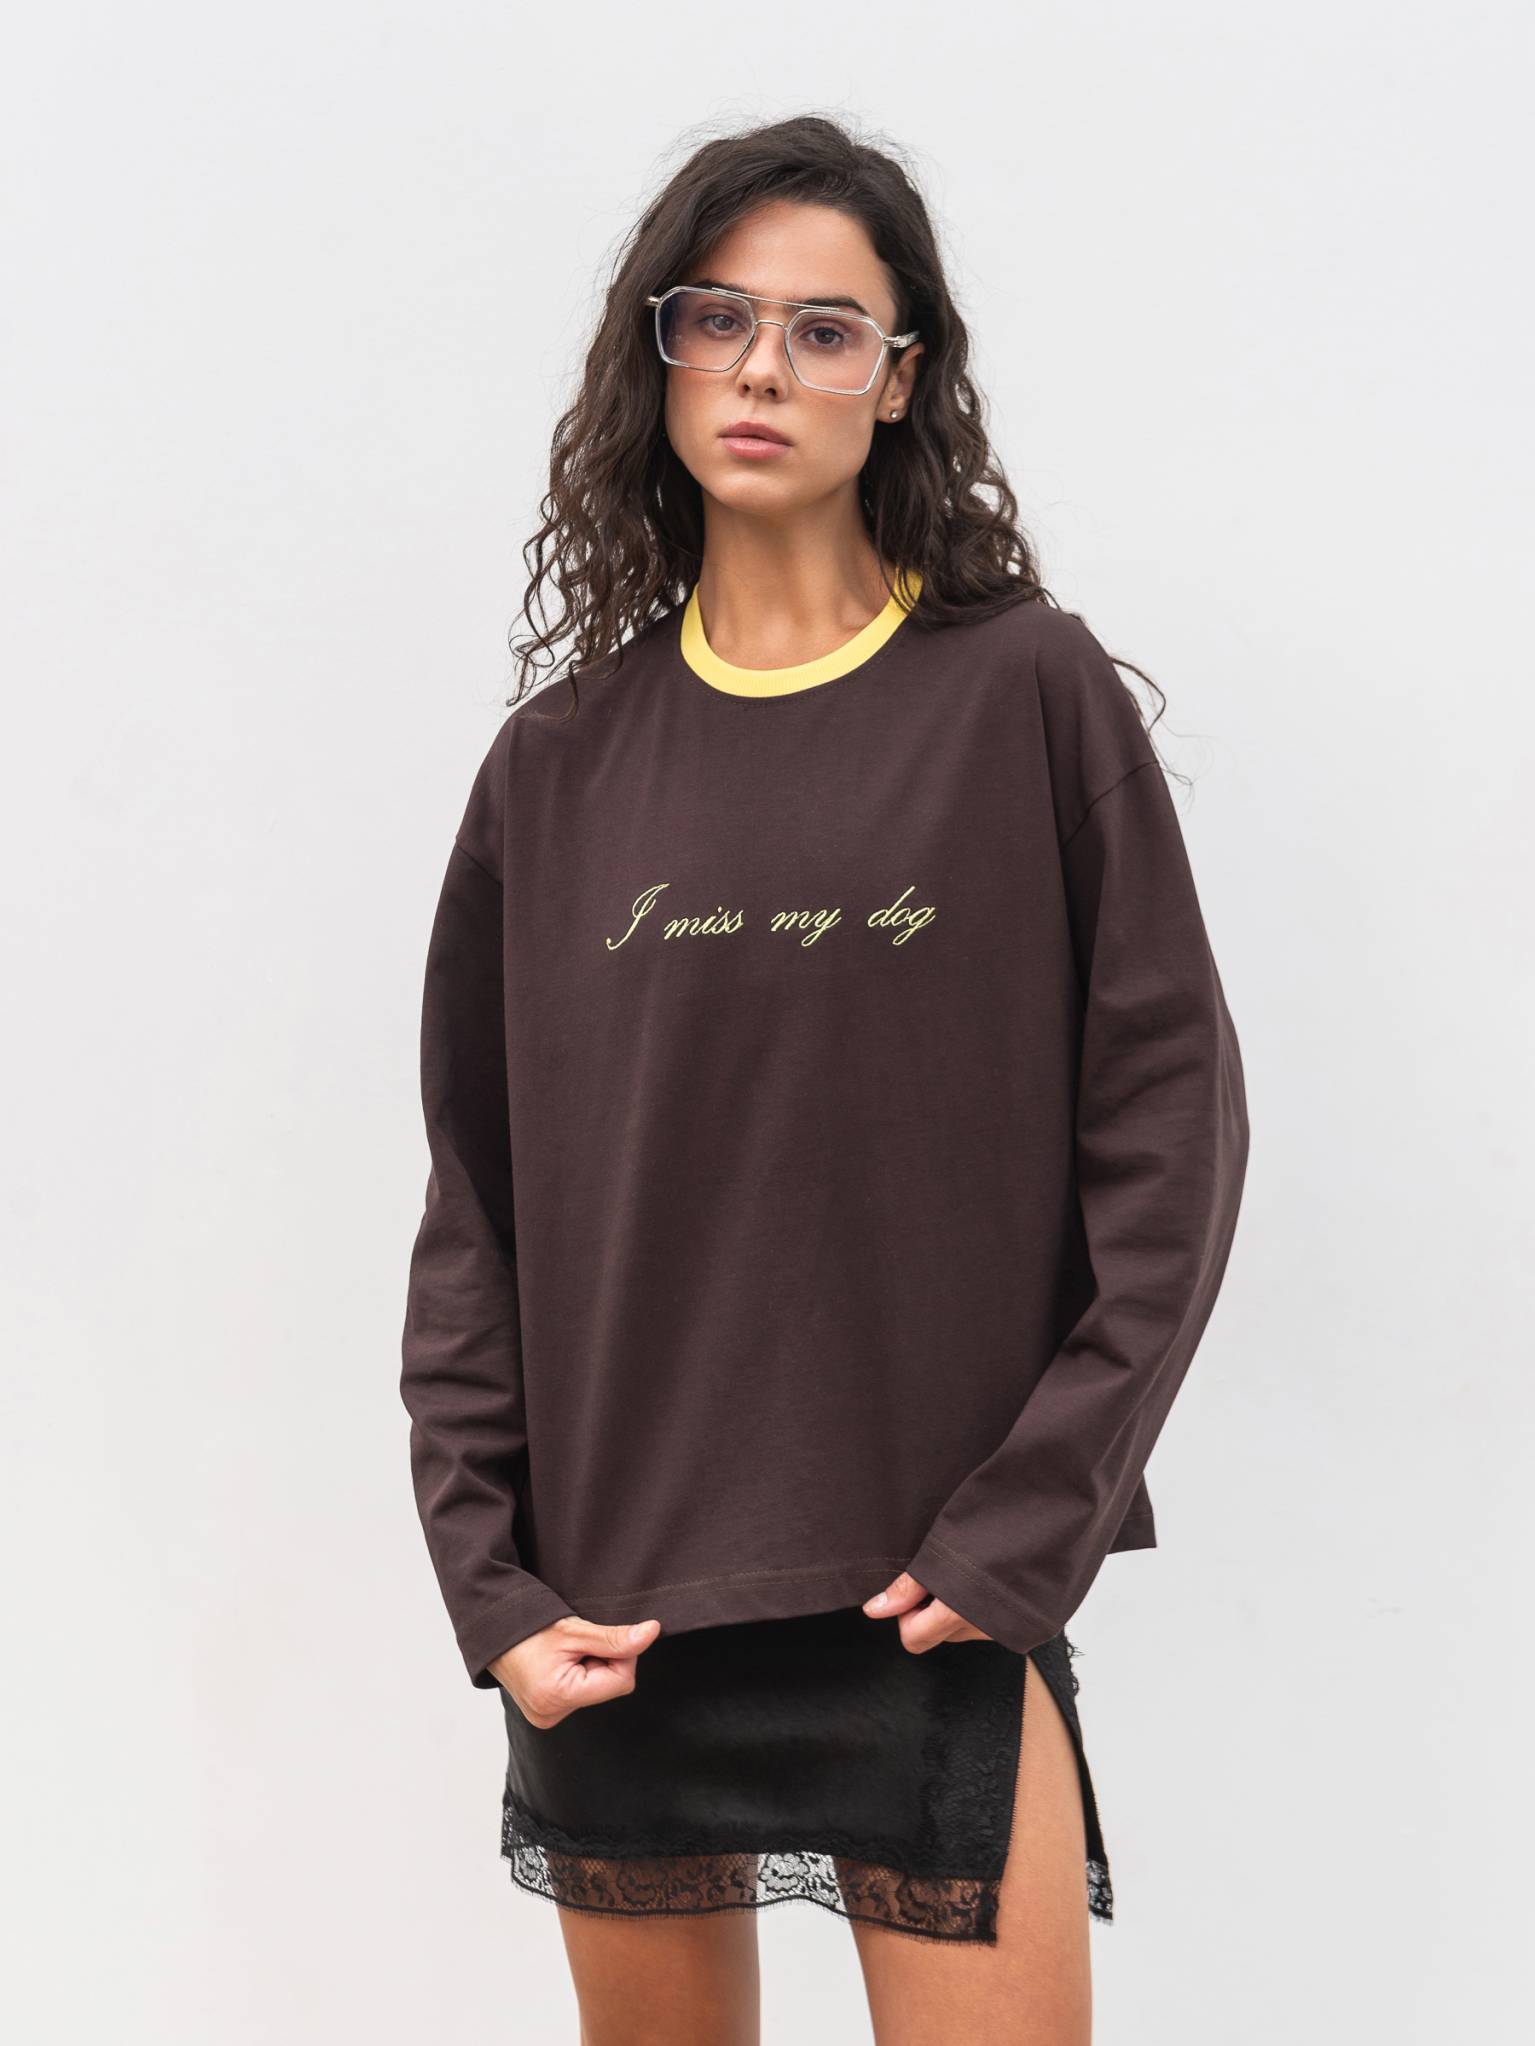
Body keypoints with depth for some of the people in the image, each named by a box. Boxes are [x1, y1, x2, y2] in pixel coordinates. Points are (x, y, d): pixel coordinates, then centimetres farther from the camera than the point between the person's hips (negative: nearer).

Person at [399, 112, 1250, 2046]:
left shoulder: (1029, 694, 0)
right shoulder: (563, 760, 7)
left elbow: (1168, 1134, -3)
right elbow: (472, 1203, 7)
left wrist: (1026, 1523, -9)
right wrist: (484, 1578, -1)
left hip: (942, 1599, -2)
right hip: (612, 1603, 3)